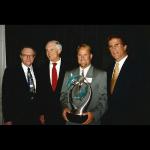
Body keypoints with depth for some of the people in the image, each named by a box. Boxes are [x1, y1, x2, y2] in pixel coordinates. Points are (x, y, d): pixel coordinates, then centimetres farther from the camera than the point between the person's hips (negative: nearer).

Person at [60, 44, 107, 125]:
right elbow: (64, 94, 9)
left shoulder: (102, 74, -1)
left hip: (92, 121, -2)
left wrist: (94, 114, -20)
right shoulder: (69, 74, 8)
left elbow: (104, 98, -6)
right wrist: (65, 107, -10)